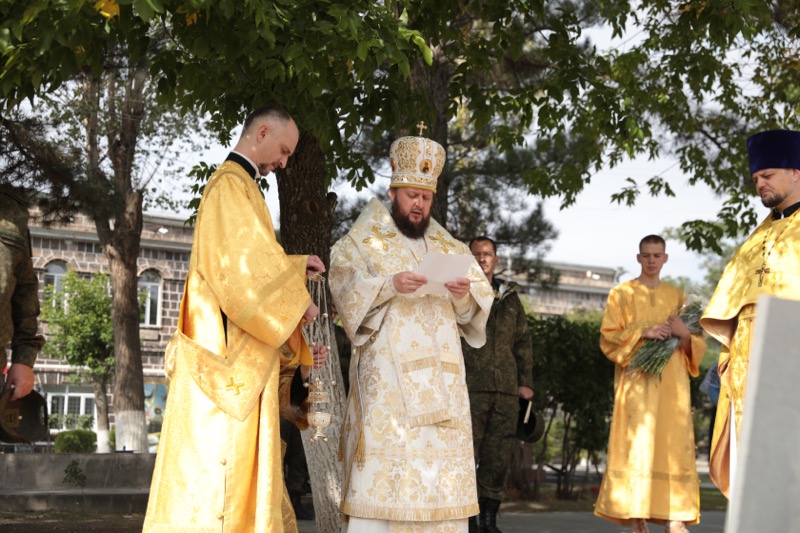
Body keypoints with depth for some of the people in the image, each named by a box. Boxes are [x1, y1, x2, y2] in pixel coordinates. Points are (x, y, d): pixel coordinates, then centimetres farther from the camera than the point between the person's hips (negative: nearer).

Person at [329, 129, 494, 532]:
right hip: (386, 372, -4)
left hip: (439, 374, 4)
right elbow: (346, 288, -5)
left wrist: (465, 295, -10)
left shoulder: (446, 246, 20)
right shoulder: (365, 239, 9)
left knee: (443, 464, -1)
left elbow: (479, 303, 13)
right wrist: (389, 284, -21)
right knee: (381, 462, -12)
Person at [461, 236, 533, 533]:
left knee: (500, 455, 3)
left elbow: (523, 342, 21)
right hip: (469, 386, -4)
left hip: (506, 388, 4)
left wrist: (526, 381, 13)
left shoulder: (510, 298, 20)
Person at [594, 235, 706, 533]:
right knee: (636, 444, -9)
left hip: (671, 382, 2)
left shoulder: (677, 296, 17)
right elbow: (608, 337, -1)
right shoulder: (622, 294, 9)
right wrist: (643, 333, -14)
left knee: (673, 444, -7)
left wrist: (684, 333, -8)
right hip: (637, 379, -2)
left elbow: (696, 346, 14)